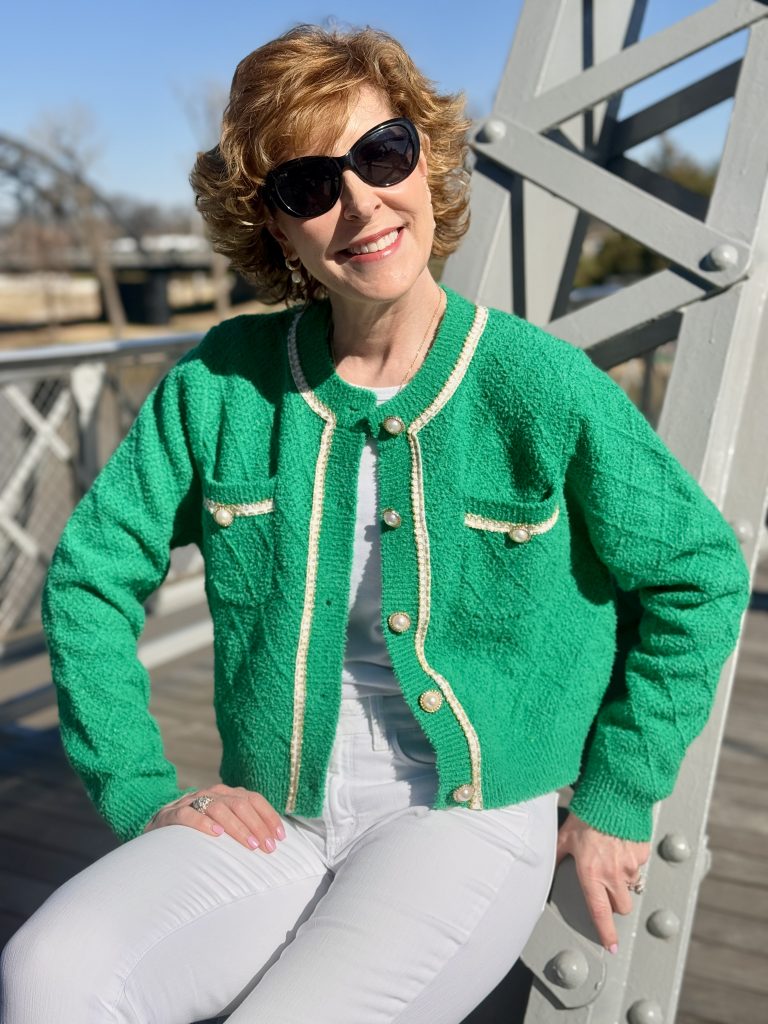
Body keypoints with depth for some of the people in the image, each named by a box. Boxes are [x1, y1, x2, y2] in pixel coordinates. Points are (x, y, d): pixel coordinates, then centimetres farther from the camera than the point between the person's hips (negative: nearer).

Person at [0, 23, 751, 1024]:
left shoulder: (541, 386, -9)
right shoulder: (220, 385, -2)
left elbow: (700, 576, 1)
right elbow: (90, 575, 6)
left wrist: (616, 797, 2)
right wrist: (141, 789, -1)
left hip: (470, 820, -1)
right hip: (268, 823, 2)